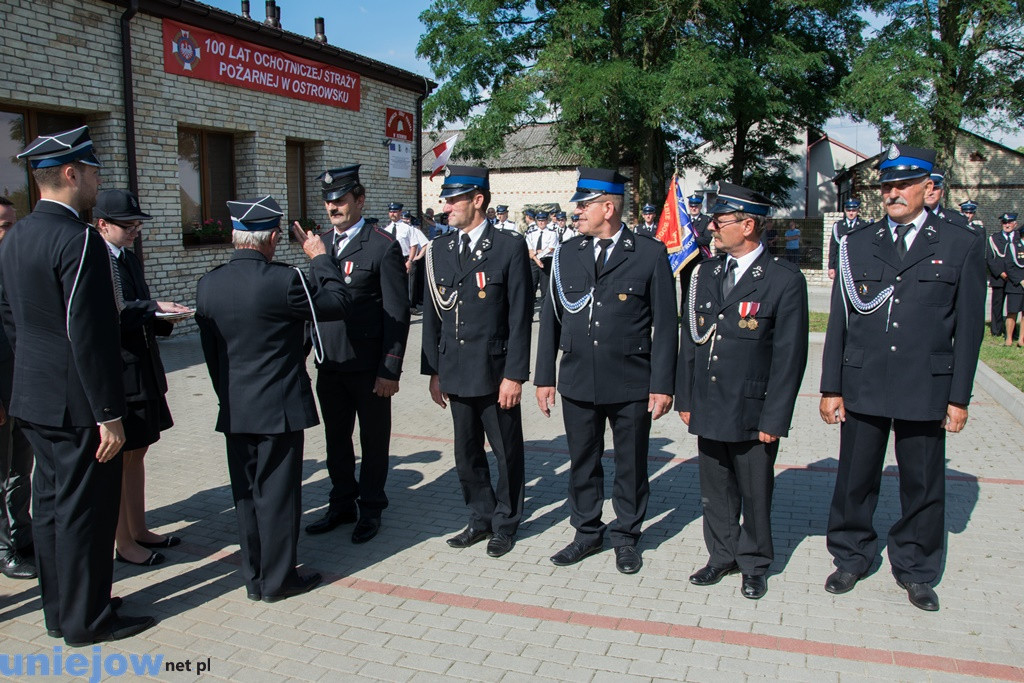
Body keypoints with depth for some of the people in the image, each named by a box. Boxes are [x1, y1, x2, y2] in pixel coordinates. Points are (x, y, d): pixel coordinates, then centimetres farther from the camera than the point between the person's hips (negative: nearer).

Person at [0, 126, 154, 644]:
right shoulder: (79, 240, -19)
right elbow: (88, 335, -22)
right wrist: (109, 414, -18)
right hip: (77, 403, -9)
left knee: (50, 505, 17)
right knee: (84, 510, 3)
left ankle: (59, 610, 30)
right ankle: (87, 620, 16)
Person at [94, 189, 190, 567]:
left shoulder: (130, 258, 14)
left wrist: (164, 316, -2)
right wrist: (153, 307, -27)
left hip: (142, 369, 9)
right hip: (116, 371, -9)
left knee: (136, 453, 16)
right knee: (119, 458, 2)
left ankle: (139, 530, 27)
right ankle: (123, 543, 14)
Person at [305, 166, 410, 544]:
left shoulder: (383, 246, -9)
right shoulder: (320, 244, 9)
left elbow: (397, 313, -12)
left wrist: (390, 370, -15)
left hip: (369, 367, -6)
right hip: (329, 365, 6)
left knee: (373, 440, 10)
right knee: (336, 439, 17)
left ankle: (371, 509, 26)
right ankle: (342, 504, 34)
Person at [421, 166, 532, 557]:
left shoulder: (510, 248, -7)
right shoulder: (439, 251, 8)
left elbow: (520, 317, -9)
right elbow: (432, 314, 11)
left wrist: (514, 375, -13)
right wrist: (434, 370, 8)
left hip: (495, 374, -5)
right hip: (456, 374, 5)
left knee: (507, 453, 9)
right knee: (467, 455, 15)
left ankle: (505, 524, 27)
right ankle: (481, 519, 32)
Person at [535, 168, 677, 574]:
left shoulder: (650, 254, -5)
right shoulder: (567, 254, 6)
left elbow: (665, 324, -5)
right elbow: (550, 318, 8)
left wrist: (662, 384, -9)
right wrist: (544, 377, 5)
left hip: (631, 386, -3)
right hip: (578, 384, 3)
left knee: (631, 466, 11)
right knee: (582, 463, 14)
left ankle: (626, 537, 30)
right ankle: (587, 533, 33)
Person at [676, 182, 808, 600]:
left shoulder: (784, 280, -10)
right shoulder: (705, 273, 7)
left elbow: (790, 356, -10)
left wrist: (775, 419, -12)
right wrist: (684, 398, 8)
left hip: (752, 413, -5)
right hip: (708, 409, 5)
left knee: (755, 494, 10)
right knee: (715, 491, 16)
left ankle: (754, 565, 30)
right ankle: (722, 556, 34)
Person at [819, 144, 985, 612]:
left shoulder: (961, 246, 2)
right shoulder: (856, 245, 5)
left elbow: (968, 327, 2)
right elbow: (839, 321, 5)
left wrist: (959, 397, -1)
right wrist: (831, 388, 2)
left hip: (925, 391, -1)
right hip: (862, 387, 1)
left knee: (923, 486, 10)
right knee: (855, 481, 11)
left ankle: (915, 570, 29)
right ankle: (851, 559, 31)